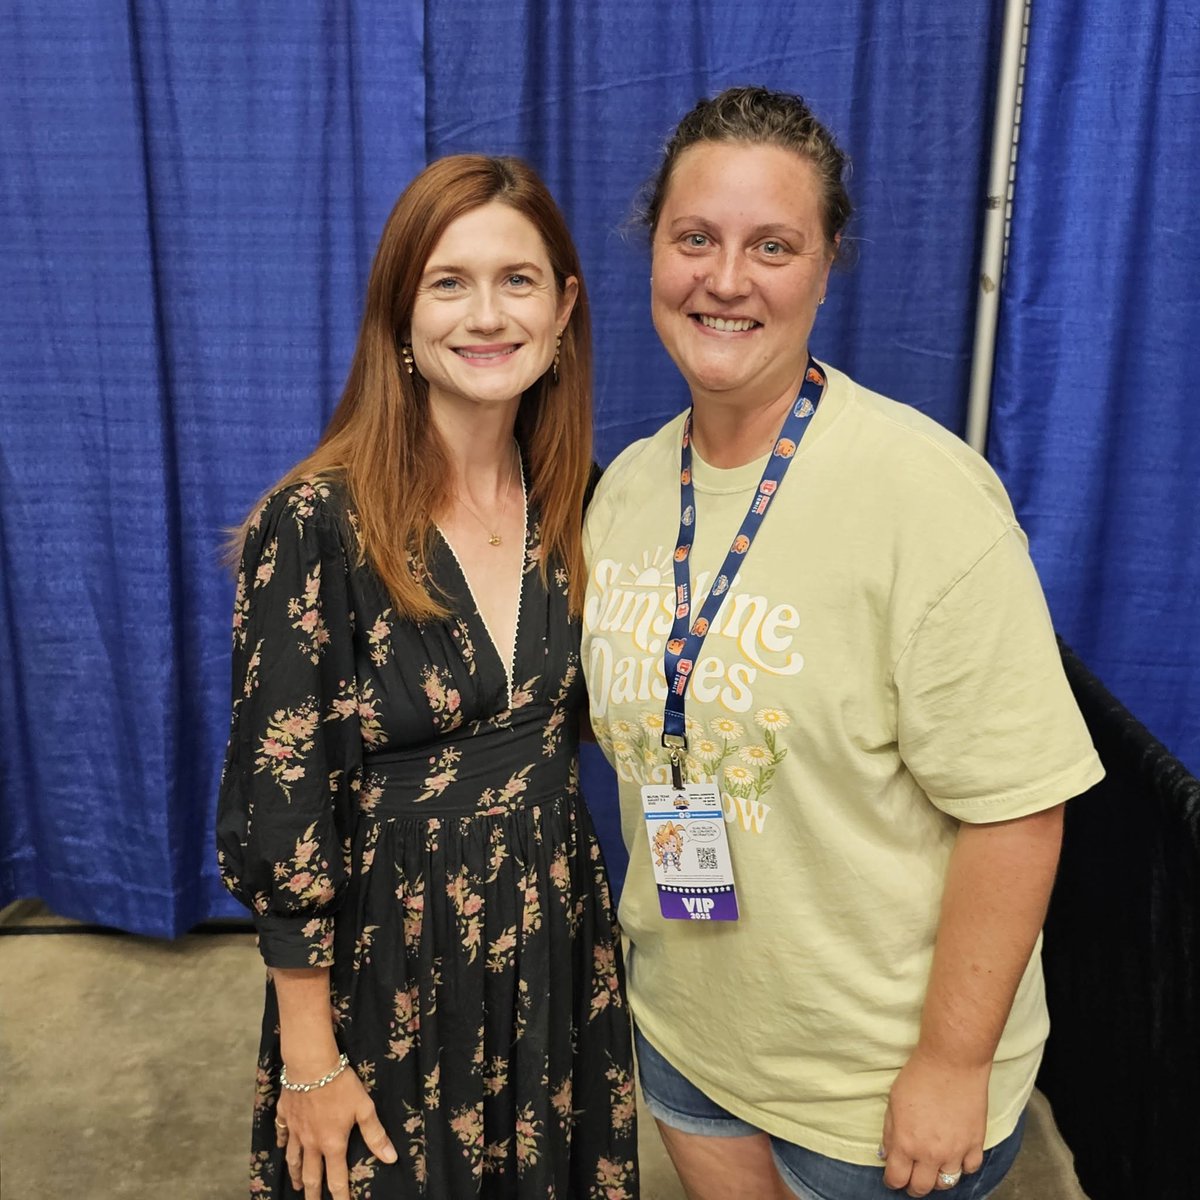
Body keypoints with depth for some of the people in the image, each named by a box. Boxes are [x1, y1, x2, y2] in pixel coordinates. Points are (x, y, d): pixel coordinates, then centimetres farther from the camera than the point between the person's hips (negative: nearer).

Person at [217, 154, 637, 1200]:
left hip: (561, 948, 5)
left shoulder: (579, 505, -4)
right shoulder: (316, 525, -19)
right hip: (387, 965, -4)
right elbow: (280, 809, -15)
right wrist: (311, 1062, -10)